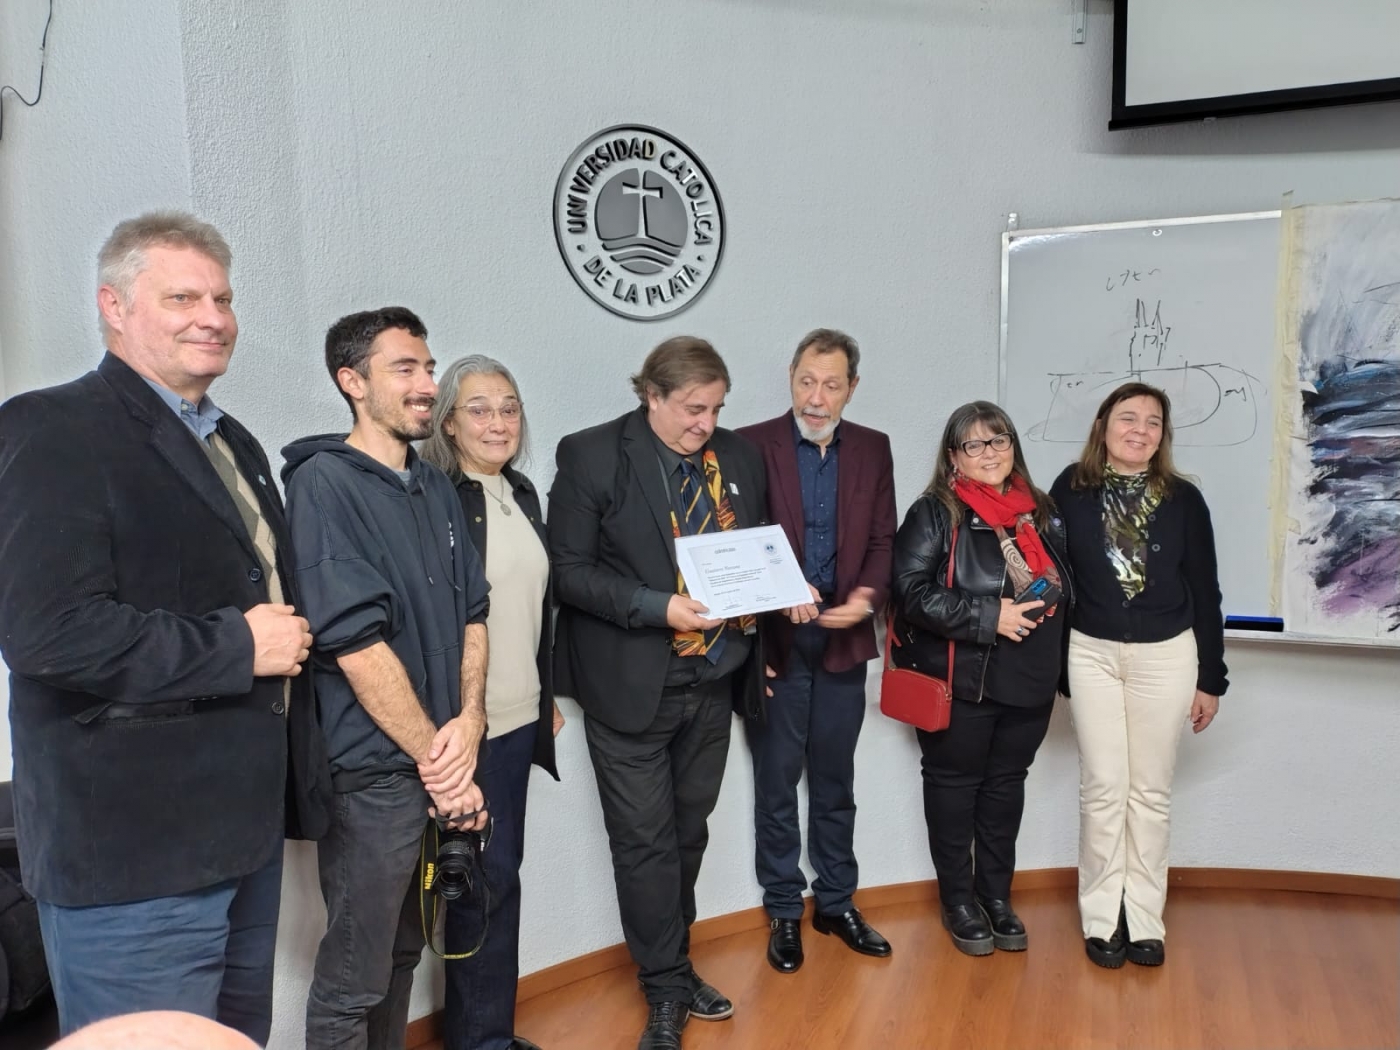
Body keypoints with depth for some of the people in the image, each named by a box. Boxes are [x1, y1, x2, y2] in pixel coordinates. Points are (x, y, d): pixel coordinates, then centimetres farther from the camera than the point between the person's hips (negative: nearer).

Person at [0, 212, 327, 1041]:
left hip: (245, 830, 9)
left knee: (242, 1034, 20)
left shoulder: (233, 442, 15)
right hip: (135, 849, -8)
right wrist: (237, 647, -17)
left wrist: (288, 638, 6)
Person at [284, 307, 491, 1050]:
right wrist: (436, 756, -14)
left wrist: (467, 724, -6)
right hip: (373, 769, -7)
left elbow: (471, 613, 9)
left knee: (402, 953, 21)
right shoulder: (324, 483, -13)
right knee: (354, 977, 7)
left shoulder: (436, 488, 10)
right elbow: (355, 642, -18)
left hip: (439, 760, 7)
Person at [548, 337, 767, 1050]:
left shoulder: (738, 457, 6)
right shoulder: (592, 456, -9)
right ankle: (667, 989, 21)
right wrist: (659, 607, -22)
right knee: (645, 839, 4)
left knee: (688, 829, 17)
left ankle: (675, 964, 36)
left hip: (713, 678, 5)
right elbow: (570, 570, -13)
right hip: (633, 684, -5)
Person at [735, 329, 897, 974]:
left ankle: (837, 901, 33)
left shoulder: (873, 449, 5)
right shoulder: (752, 445, -7)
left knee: (836, 780, 16)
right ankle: (784, 911, 26)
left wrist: (867, 597, -13)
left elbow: (883, 540, 4)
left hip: (844, 640, 3)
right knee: (777, 781, 9)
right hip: (776, 641, -3)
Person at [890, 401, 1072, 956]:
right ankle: (957, 899, 25)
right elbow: (913, 591, -17)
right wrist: (989, 617, -21)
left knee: (1007, 783, 15)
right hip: (959, 679, -5)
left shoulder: (1040, 512, 10)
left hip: (1029, 680, 5)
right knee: (955, 783, 8)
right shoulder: (935, 513, -7)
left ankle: (996, 894, 31)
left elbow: (1066, 583, 19)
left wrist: (1050, 601, -4)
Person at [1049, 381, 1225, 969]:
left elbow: (1204, 592, 3)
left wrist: (1211, 679, 5)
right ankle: (1101, 919, 17)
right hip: (1091, 653, -1)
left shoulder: (1183, 499, -1)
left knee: (1150, 792, 8)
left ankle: (1144, 918, 21)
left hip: (1165, 656, 1)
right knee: (1103, 789, 4)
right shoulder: (1071, 490, -4)